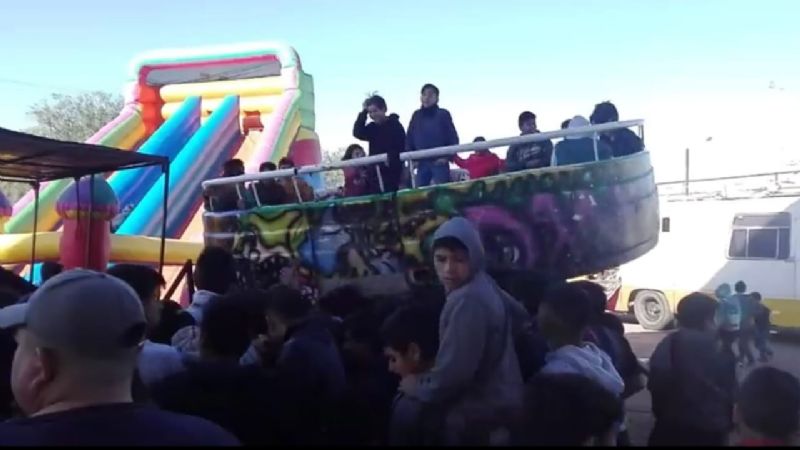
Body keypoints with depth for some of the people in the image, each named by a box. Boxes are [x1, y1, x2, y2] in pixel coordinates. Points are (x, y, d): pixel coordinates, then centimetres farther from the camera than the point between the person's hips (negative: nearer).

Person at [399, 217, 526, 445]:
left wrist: (417, 386, -9)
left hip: (480, 416, -9)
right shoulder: (485, 285, 4)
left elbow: (452, 373, -27)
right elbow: (520, 316, 20)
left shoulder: (468, 300, -25)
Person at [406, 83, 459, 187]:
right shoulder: (416, 116, 10)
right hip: (422, 164, 4)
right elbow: (409, 138, 13)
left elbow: (453, 138, -1)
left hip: (439, 162, -3)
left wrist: (447, 157, -10)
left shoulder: (443, 114, 1)